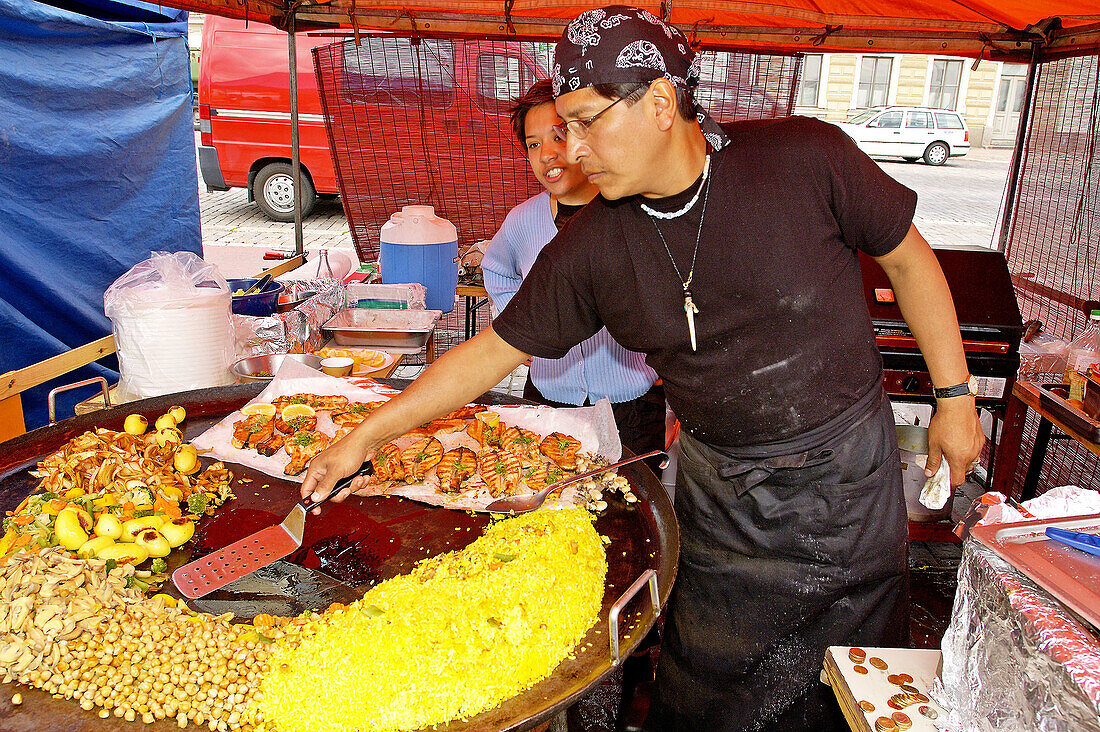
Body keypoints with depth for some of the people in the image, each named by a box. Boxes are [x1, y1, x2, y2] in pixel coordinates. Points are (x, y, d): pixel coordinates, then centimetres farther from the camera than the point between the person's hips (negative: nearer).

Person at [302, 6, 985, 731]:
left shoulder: (806, 158, -17)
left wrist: (954, 397, 0)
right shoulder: (589, 248, -11)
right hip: (722, 487, 1)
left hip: (847, 463, 0)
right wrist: (365, 437, -2)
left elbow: (907, 258, -3)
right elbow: (494, 350, -4)